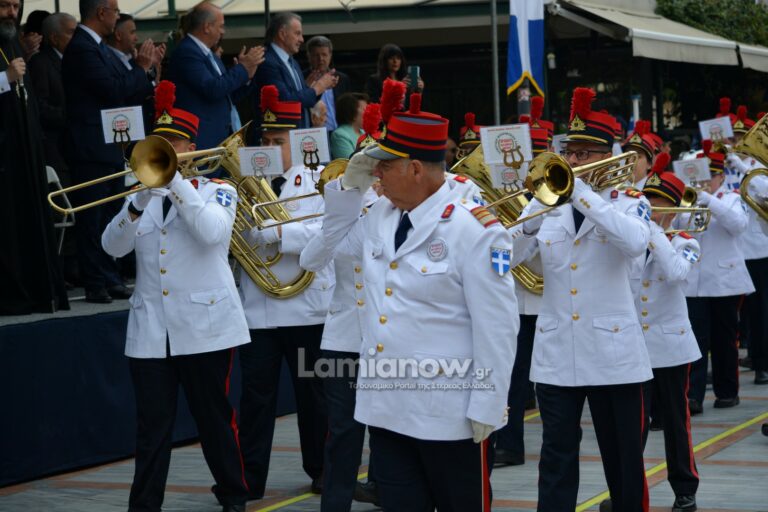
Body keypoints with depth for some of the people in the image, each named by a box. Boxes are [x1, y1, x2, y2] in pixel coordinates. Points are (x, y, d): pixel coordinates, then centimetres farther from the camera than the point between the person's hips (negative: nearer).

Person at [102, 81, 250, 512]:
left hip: (205, 323, -3)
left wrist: (176, 182, -19)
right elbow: (113, 246, -1)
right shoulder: (143, 195, 13)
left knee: (215, 418, 6)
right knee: (153, 425, 1)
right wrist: (139, 202, -17)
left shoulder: (218, 190, 2)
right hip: (150, 329, 3)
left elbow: (212, 233, -19)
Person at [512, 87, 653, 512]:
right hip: (556, 350, 2)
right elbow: (510, 256, -3)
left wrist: (583, 194, -24)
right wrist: (536, 214, -19)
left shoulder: (627, 201, -1)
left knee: (623, 454, 7)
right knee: (557, 453, 3)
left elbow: (636, 243, -24)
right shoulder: (547, 201, 8)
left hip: (612, 349, -2)